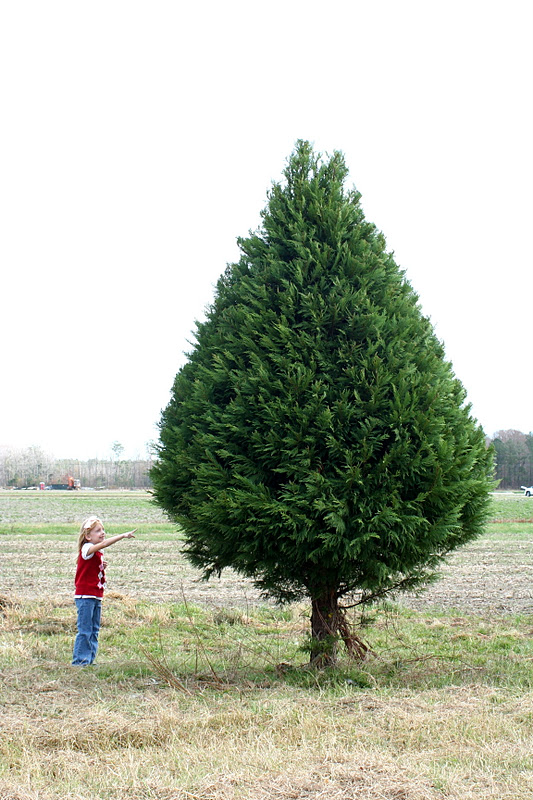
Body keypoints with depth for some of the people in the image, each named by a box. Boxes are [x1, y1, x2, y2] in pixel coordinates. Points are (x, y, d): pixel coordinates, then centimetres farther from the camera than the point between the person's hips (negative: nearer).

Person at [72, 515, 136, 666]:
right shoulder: (87, 549, -13)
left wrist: (102, 566, 1)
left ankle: (89, 660, 17)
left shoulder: (97, 553, 15)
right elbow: (104, 543, -31)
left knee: (94, 631, 11)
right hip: (85, 596, -9)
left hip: (96, 597, 9)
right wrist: (123, 536, -36)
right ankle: (79, 660, 0)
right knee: (85, 630, -6)